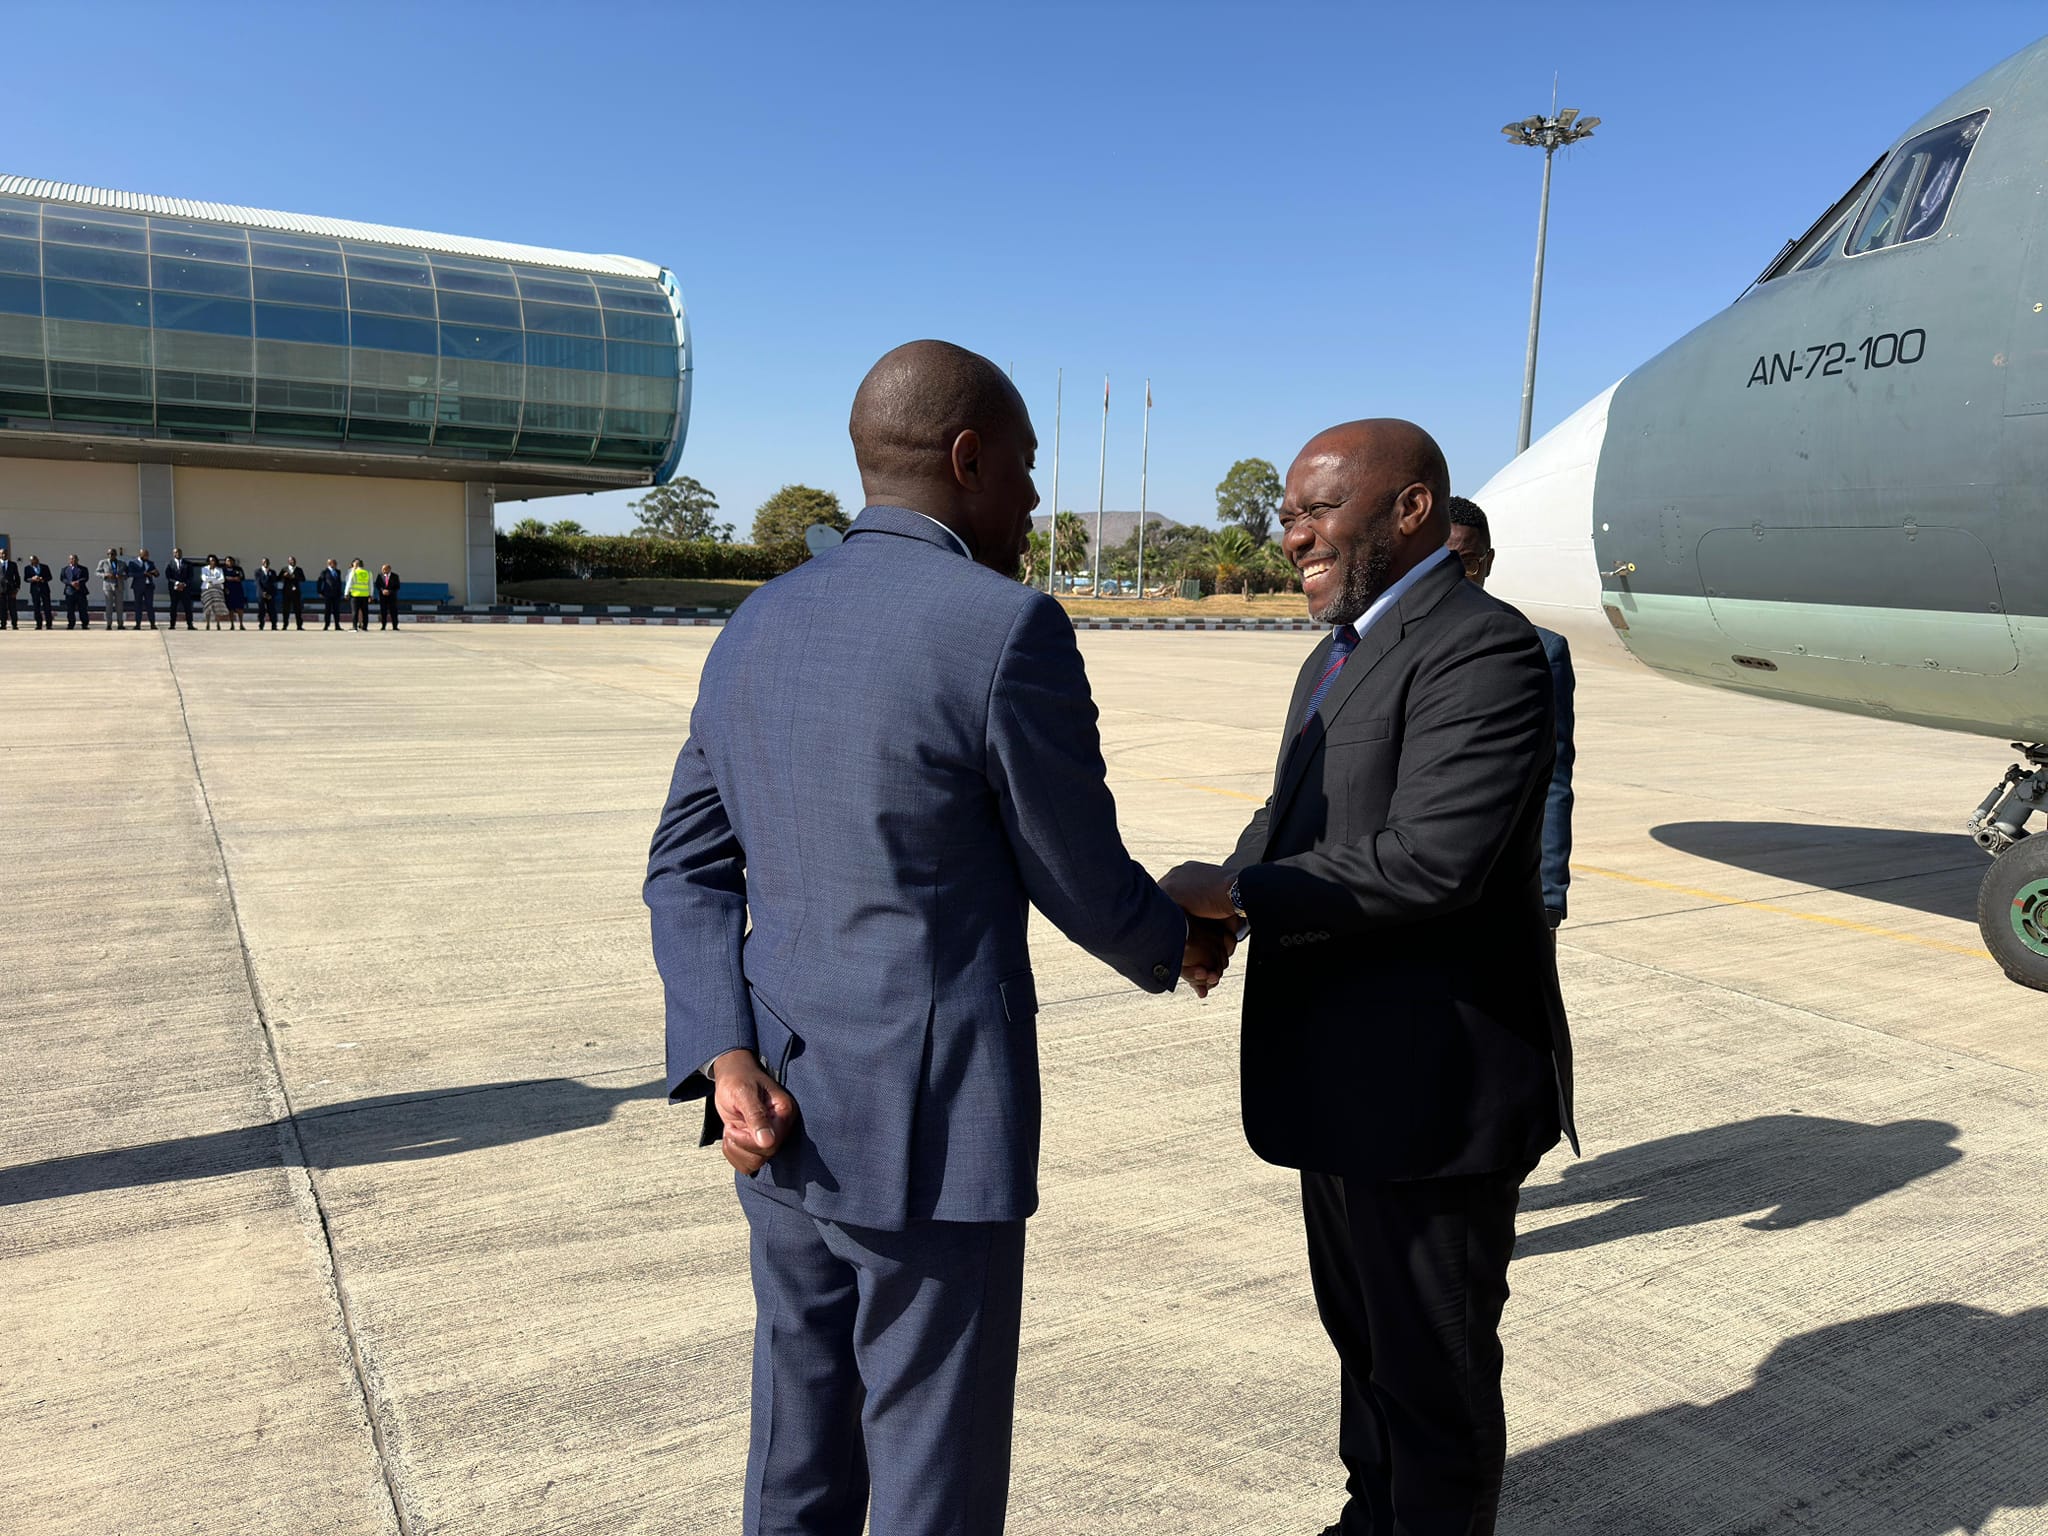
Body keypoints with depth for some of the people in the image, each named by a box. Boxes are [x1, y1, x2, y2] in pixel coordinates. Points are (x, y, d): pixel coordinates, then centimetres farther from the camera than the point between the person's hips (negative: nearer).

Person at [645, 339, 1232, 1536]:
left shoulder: (758, 627, 7)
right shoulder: (1008, 629, -16)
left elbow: (689, 869, 6)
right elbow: (1084, 886, -8)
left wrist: (726, 1059, -2)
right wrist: (1180, 950, 12)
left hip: (783, 1116, 8)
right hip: (930, 1127, -7)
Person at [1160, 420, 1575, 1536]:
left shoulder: (1479, 653, -20)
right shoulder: (1340, 655, 12)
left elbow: (1429, 861, -29)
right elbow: (1296, 815, 16)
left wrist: (1236, 892, -20)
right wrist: (1222, 900, -4)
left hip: (1432, 1087, -10)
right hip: (1350, 1079, 10)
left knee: (1433, 1367, 10)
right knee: (1364, 1333, 26)